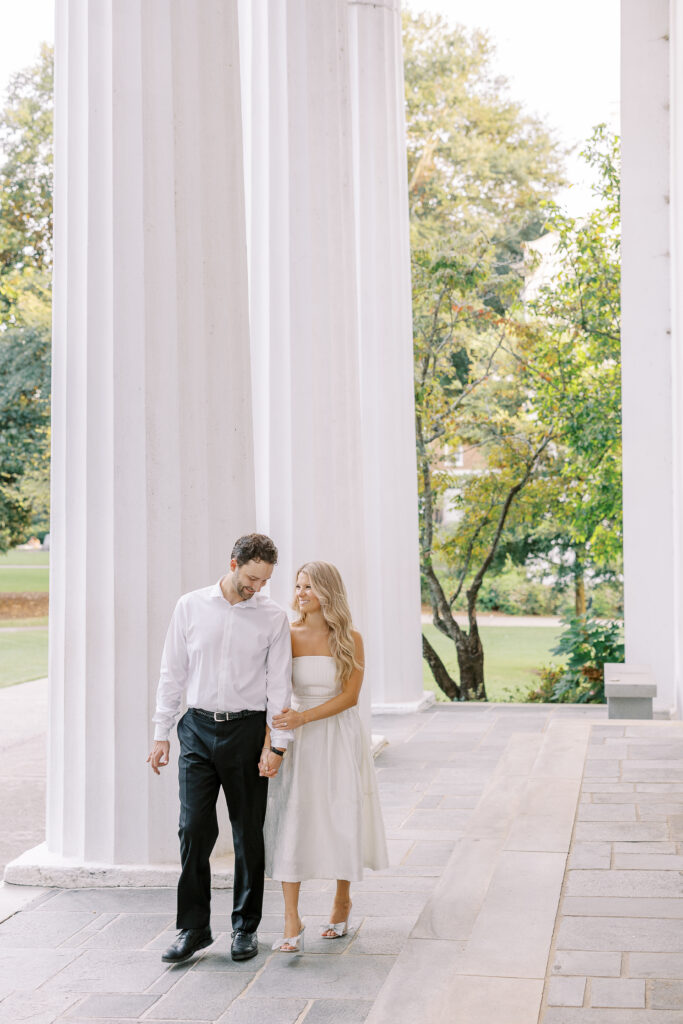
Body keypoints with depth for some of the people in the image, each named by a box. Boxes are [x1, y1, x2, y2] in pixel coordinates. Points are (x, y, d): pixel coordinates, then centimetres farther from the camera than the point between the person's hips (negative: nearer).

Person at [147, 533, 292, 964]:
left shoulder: (274, 617, 0)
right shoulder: (191, 606, 3)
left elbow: (279, 684, 0)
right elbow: (173, 673, 7)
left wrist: (277, 744, -6)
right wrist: (161, 733, 5)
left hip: (247, 729, -1)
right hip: (198, 728, 1)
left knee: (249, 833, 6)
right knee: (194, 829, -3)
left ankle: (246, 927, 20)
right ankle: (194, 928, 9)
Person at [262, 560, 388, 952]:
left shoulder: (350, 640, -3)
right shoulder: (288, 636, 1)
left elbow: (349, 696, -9)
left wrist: (302, 717, -18)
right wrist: (279, 721, -18)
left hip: (340, 739, -1)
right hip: (299, 742, 1)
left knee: (340, 820, 7)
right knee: (291, 821, -6)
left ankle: (343, 903, 30)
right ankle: (292, 923, -4)